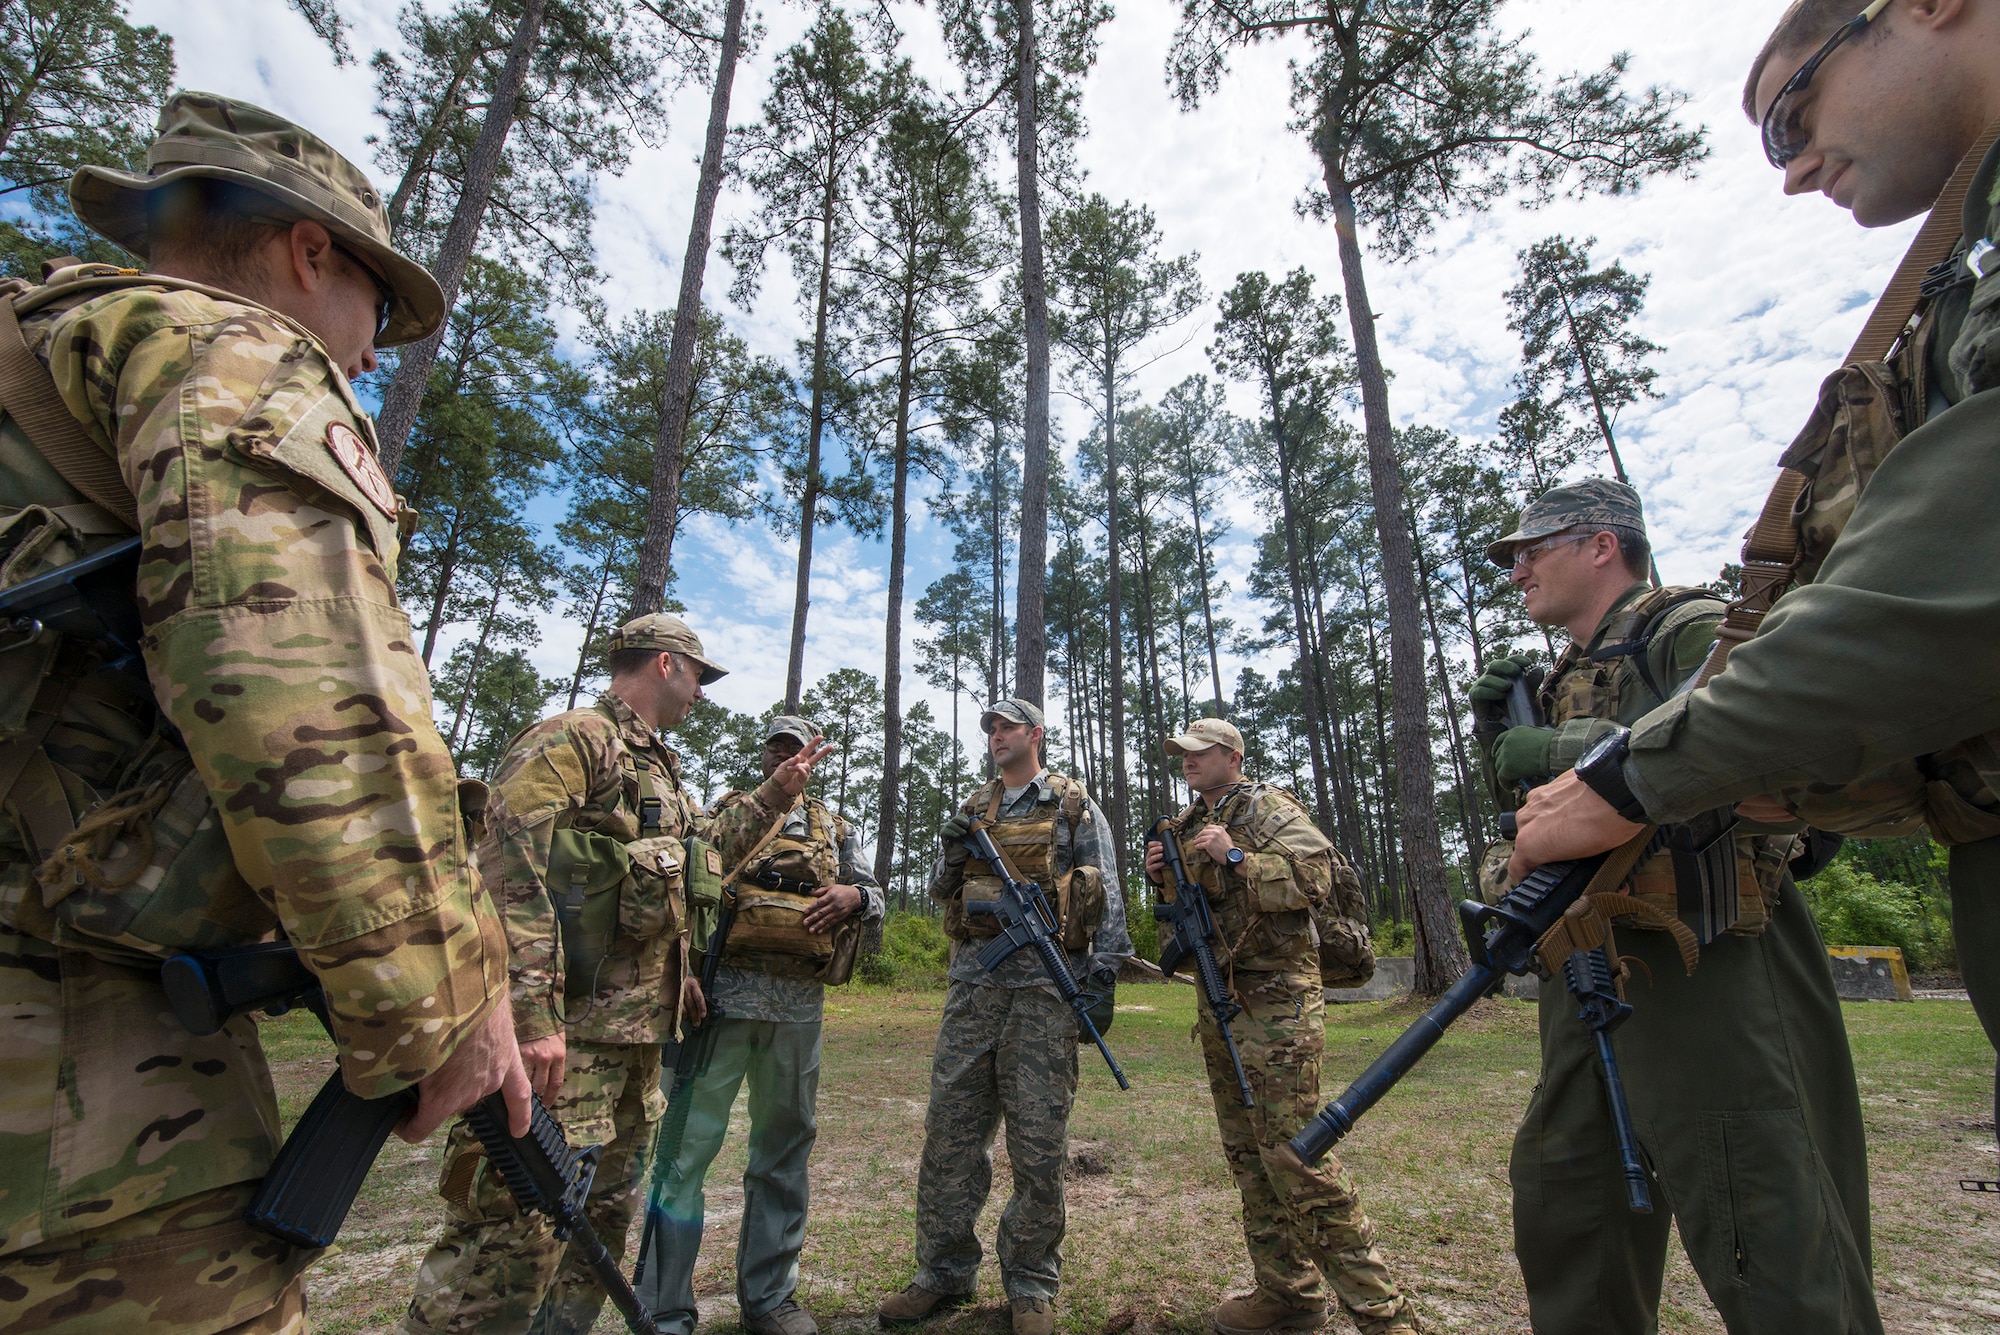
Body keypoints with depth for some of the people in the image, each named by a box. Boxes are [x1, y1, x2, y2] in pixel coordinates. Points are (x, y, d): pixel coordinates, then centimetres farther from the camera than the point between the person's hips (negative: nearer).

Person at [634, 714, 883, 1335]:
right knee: (687, 1143, -2)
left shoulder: (834, 829, 16)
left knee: (785, 1145, 12)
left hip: (800, 1004, 3)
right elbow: (703, 858, -13)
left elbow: (873, 897, 11)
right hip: (723, 989, -3)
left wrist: (854, 895, -13)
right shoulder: (731, 806, 8)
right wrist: (770, 795, -25)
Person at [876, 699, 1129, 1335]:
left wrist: (1104, 968, -10)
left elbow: (1107, 893, 0)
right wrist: (951, 854, -3)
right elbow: (941, 892, 18)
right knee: (950, 1132, 8)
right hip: (973, 979, 4)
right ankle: (945, 1273, 24)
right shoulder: (972, 807, 15)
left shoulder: (1074, 806, 4)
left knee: (1038, 1141, 3)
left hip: (1045, 982, -4)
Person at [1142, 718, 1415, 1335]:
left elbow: (1319, 876, -21)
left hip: (1276, 999, -8)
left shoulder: (1269, 807, -7)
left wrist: (1236, 856, -23)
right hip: (1219, 1003, 8)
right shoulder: (1187, 825, 15)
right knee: (1248, 1156, 14)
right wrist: (1162, 876, 4)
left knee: (1294, 1152, -9)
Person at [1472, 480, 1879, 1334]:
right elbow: (1530, 808, 22)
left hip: (1707, 966, -8)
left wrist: (1567, 750, -22)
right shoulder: (1566, 679, 19)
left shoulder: (1692, 628, -4)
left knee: (1769, 1247, -2)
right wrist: (1497, 735, 5)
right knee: (1559, 1205, 16)